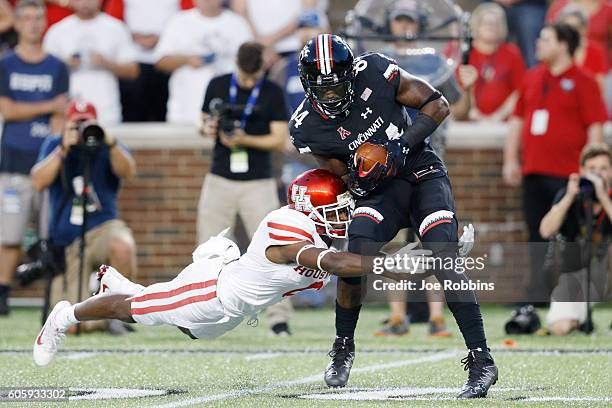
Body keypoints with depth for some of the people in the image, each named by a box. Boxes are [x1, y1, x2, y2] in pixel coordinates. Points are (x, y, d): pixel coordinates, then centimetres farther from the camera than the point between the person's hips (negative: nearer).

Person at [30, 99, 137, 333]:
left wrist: (110, 144, -30)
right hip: (66, 242, 1)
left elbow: (128, 172, -15)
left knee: (122, 247, -41)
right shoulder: (54, 145, 8)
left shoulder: (105, 147, 5)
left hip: (102, 226, -1)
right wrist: (64, 149, -17)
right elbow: (38, 182, -8)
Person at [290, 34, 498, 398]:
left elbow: (438, 105, -7)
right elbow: (345, 176, -1)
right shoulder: (307, 128, -9)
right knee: (357, 249, -24)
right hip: (381, 189, 2)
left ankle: (482, 361, -17)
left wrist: (404, 144, -20)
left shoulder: (374, 73, -15)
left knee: (444, 259, -21)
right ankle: (344, 348, 1)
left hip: (423, 173, -1)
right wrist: (360, 178, -24)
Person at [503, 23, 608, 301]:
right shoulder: (532, 79, 15)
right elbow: (517, 119, 20)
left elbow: (595, 127, -7)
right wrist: (511, 160, 12)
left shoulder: (582, 82, -4)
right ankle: (539, 296, 14)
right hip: (533, 171, 6)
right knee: (538, 236, 8)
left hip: (567, 174, -6)